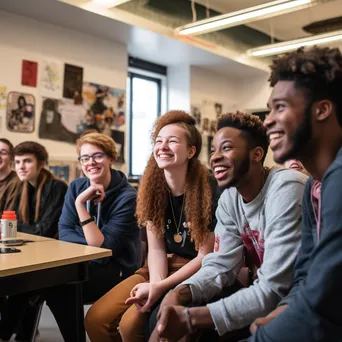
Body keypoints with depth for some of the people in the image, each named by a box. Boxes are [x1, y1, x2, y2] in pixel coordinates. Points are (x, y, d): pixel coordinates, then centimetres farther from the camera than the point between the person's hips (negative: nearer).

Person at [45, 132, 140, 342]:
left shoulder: (127, 196, -16)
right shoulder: (76, 187, 3)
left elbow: (103, 248, -20)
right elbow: (64, 232, 0)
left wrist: (81, 204, -25)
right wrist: (91, 243, -19)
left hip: (115, 269, -5)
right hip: (81, 262, 5)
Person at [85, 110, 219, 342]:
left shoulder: (209, 191, -19)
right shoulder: (152, 188, -2)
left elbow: (205, 257, -14)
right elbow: (156, 248, -2)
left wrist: (160, 287, -20)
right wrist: (155, 283, -21)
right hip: (163, 268, 6)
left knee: (132, 322, -23)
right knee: (96, 319, -7)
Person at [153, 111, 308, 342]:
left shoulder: (287, 192, -25)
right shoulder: (229, 197, 0)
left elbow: (274, 291, -27)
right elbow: (221, 265, -3)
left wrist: (190, 318, -27)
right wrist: (179, 294, -23)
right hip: (265, 294, 6)